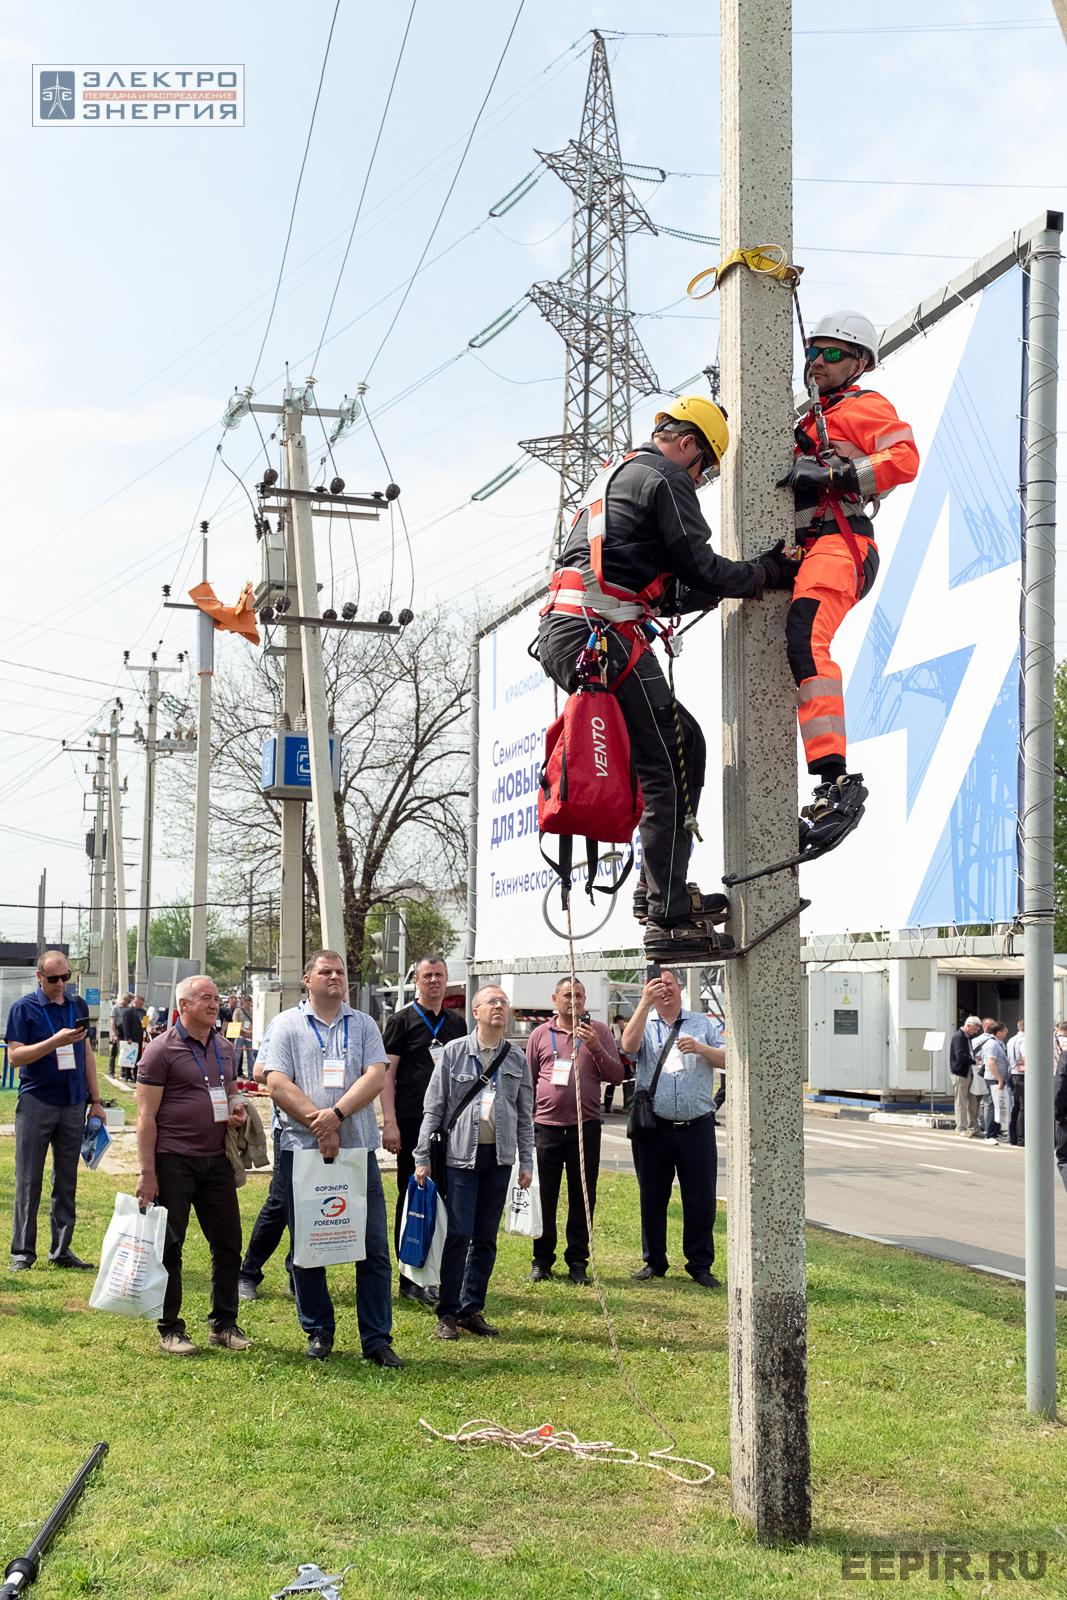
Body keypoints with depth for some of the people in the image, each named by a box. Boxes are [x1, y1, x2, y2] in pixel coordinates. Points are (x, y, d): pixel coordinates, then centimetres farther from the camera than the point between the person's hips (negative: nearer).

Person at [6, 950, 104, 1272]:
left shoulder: (78, 1006, 10)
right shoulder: (24, 1009, -3)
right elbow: (14, 1056, -11)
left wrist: (95, 1100, 11)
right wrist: (55, 1041, -22)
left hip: (73, 1104, 4)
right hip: (36, 1103, -4)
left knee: (66, 1181, 8)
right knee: (29, 1181, 1)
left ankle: (61, 1250, 14)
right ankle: (22, 1252, 8)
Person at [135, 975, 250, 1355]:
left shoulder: (225, 1048, 12)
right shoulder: (162, 1050, -8)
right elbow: (146, 1116, -10)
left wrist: (237, 1111, 2)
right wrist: (147, 1174, -14)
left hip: (216, 1158, 6)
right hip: (173, 1161, -6)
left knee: (228, 1243, 8)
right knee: (169, 1247, 3)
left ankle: (224, 1324, 21)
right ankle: (170, 1330, 14)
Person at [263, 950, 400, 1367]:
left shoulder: (363, 1025, 11)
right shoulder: (286, 1024, 4)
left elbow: (375, 1078, -2)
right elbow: (278, 1085, -6)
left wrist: (337, 1114, -16)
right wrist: (318, 1123, -14)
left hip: (358, 1149, 1)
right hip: (302, 1149, -1)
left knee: (374, 1249, 0)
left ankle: (377, 1340, 7)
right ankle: (318, 1332, 21)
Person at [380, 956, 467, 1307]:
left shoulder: (456, 1022, 14)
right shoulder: (402, 1020, -1)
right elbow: (386, 1073, -6)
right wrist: (390, 1123, -13)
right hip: (413, 1123, -5)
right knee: (412, 1198, 0)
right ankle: (410, 1280, 6)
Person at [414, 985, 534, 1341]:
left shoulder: (517, 1058, 8)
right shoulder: (455, 1052, -1)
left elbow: (525, 1114, 13)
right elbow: (433, 1107, 0)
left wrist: (527, 1162, 9)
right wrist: (422, 1157, -4)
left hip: (499, 1157, 4)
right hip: (461, 1154, -3)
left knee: (486, 1238, 8)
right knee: (458, 1235, -5)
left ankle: (473, 1310, 18)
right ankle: (448, 1314, 4)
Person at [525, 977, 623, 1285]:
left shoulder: (599, 1031, 5)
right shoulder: (541, 1034, 8)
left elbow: (616, 1076, 0)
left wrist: (595, 1048, -14)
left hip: (585, 1125, -1)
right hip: (546, 1125, 1)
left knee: (582, 1198, 5)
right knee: (543, 1197, 5)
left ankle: (578, 1262, 15)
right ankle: (542, 1261, 18)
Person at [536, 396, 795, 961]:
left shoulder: (613, 475, 30)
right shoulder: (663, 478, -1)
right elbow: (700, 568, -7)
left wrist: (724, 588, 23)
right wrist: (766, 572, 8)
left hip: (562, 635, 10)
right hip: (601, 637, -10)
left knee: (685, 741, 15)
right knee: (667, 773, -8)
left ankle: (658, 887, 12)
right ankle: (669, 921, -9)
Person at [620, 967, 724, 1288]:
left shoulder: (701, 1023, 13)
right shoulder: (645, 1023, 8)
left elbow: (726, 1059, 8)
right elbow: (629, 1045, -15)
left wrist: (701, 1048, -11)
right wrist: (645, 1002, -20)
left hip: (697, 1126, 1)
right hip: (654, 1127, -1)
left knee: (701, 1199, 2)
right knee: (652, 1198, 6)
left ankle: (700, 1264, 12)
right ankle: (654, 1262, 18)